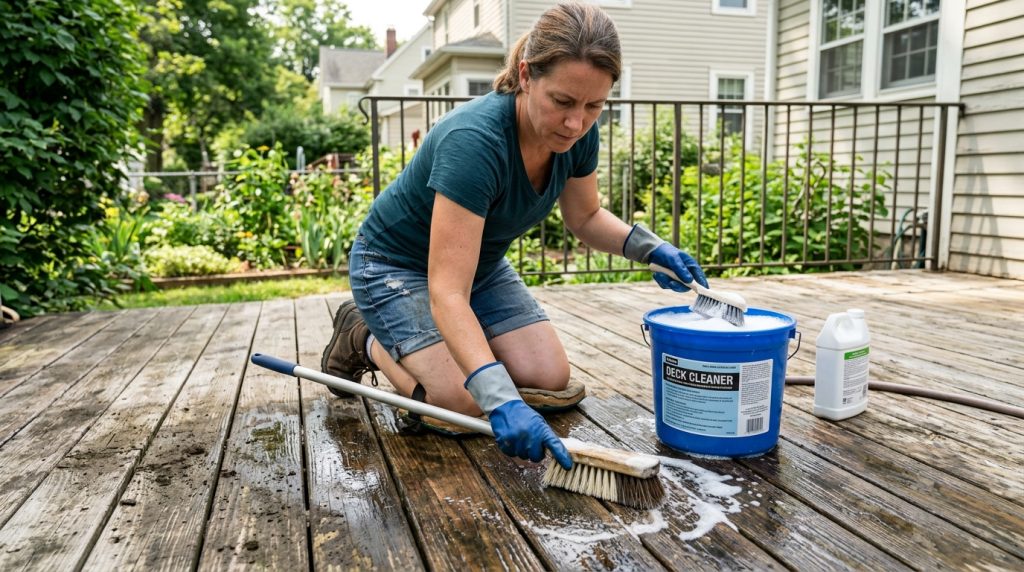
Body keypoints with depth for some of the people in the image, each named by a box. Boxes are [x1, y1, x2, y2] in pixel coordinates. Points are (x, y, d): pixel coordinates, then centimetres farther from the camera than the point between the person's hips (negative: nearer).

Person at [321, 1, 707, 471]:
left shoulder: (579, 133, -17)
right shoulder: (475, 140, -38)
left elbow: (585, 217, 3)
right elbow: (446, 294, -42)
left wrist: (648, 246, -15)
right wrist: (502, 401, -51)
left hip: (481, 263, 7)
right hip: (397, 265, -6)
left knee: (550, 379, -3)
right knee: (466, 404, -19)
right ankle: (366, 339, 8)